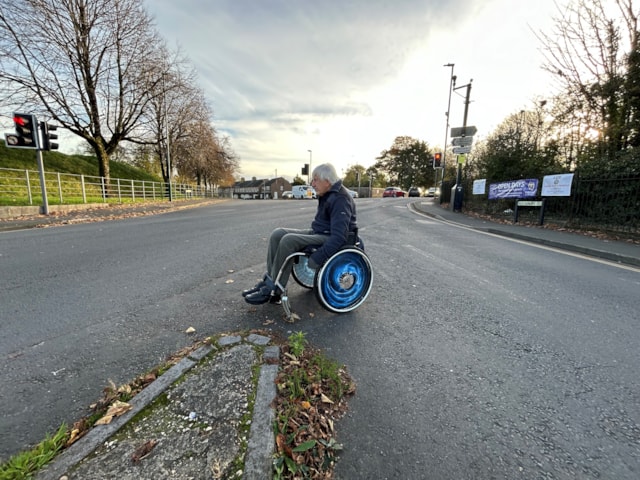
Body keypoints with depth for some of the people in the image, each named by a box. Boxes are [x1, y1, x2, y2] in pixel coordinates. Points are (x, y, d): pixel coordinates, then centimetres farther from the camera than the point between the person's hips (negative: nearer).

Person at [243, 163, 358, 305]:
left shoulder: (340, 199, -20)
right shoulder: (327, 194, 11)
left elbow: (339, 237, -29)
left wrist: (316, 259, -33)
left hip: (331, 239, -10)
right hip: (318, 232, 10)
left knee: (288, 241, -28)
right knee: (278, 234, -5)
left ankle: (273, 290, -16)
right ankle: (269, 280, -4)